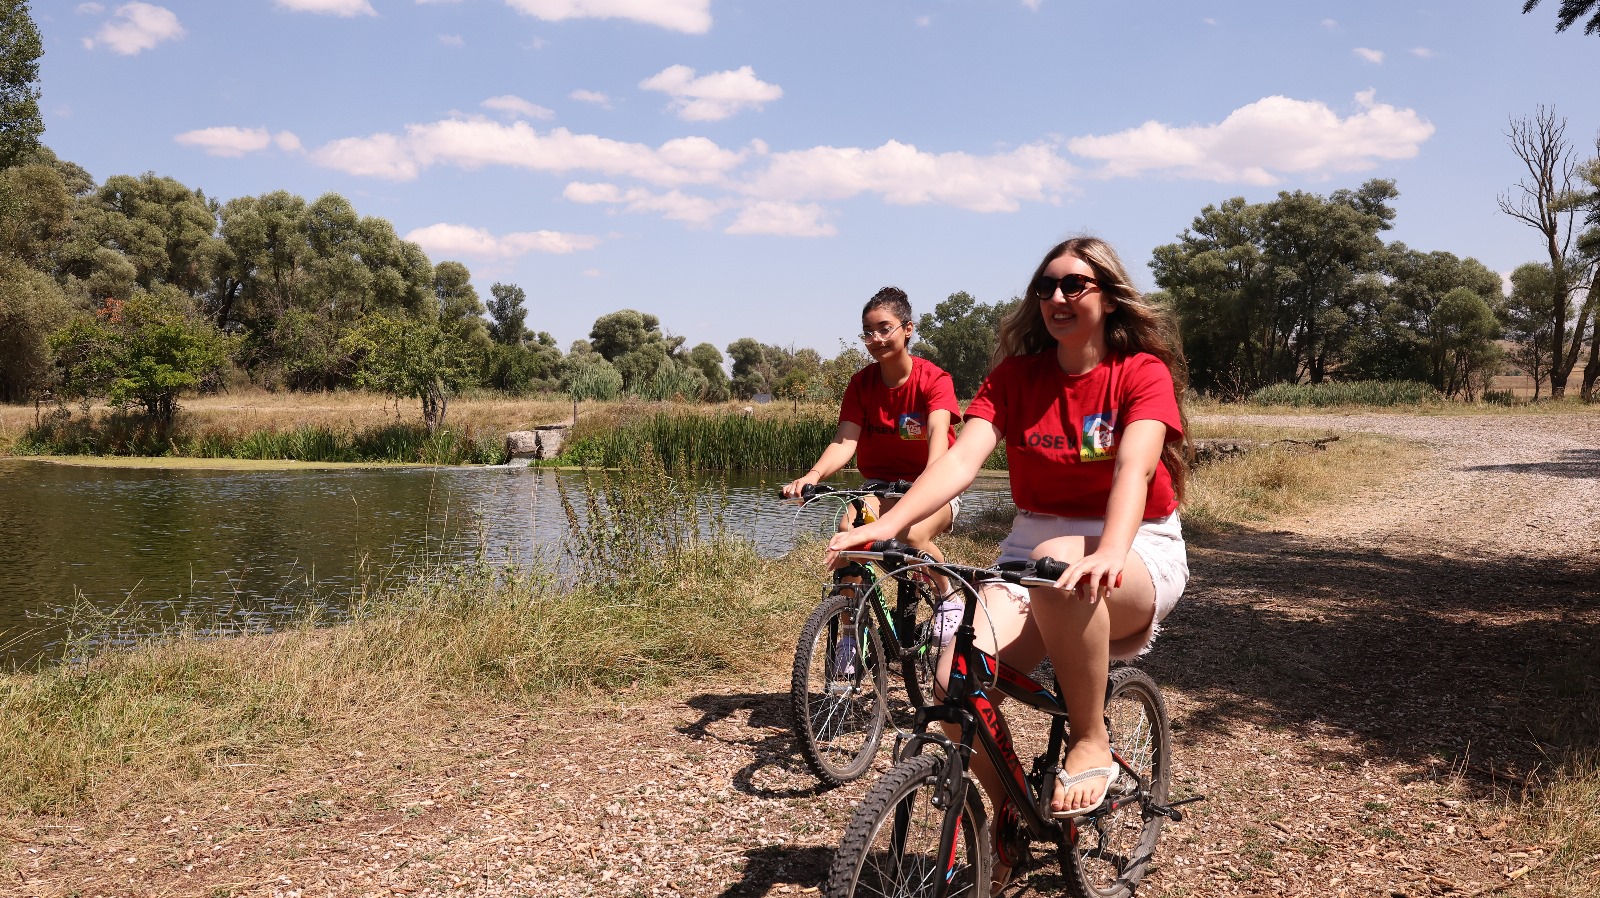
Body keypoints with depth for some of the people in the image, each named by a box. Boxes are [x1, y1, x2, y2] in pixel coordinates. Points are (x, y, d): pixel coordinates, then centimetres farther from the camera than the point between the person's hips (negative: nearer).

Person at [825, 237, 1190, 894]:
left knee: (1059, 563, -40)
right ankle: (1008, 814, 6)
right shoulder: (1015, 375, 3)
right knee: (957, 676, -23)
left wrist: (1109, 553, -46)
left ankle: (1092, 742, -17)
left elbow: (1133, 469, -26)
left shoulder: (1143, 373, -7)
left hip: (1139, 553, -3)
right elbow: (962, 457, -12)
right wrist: (886, 524, -30)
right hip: (1033, 544, 4)